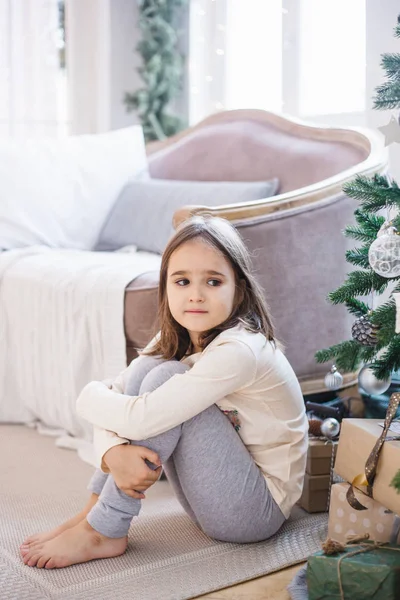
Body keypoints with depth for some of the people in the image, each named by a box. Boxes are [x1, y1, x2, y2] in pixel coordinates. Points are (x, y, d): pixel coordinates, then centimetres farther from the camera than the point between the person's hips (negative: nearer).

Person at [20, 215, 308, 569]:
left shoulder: (239, 351, -28)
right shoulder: (176, 340, -1)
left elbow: (141, 418, -33)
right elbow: (115, 398, -7)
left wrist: (91, 397, -12)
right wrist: (113, 453, -28)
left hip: (259, 509, -7)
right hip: (213, 496, 8)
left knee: (167, 377, -25)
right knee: (145, 366, -8)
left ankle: (103, 531, -13)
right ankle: (96, 510, -5)